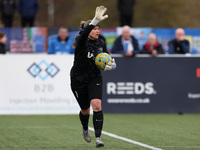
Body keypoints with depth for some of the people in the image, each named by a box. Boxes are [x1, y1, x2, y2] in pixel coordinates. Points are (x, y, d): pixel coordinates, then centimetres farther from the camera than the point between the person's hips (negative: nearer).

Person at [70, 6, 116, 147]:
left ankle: (98, 138, -21)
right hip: (79, 80, -2)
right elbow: (84, 34, -42)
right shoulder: (81, 41, -16)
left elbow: (109, 61, 8)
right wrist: (96, 20, -56)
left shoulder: (101, 43, -1)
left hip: (95, 79, 2)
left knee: (97, 105, -20)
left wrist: (111, 65, -18)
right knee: (85, 110, 11)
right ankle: (85, 129, 45)